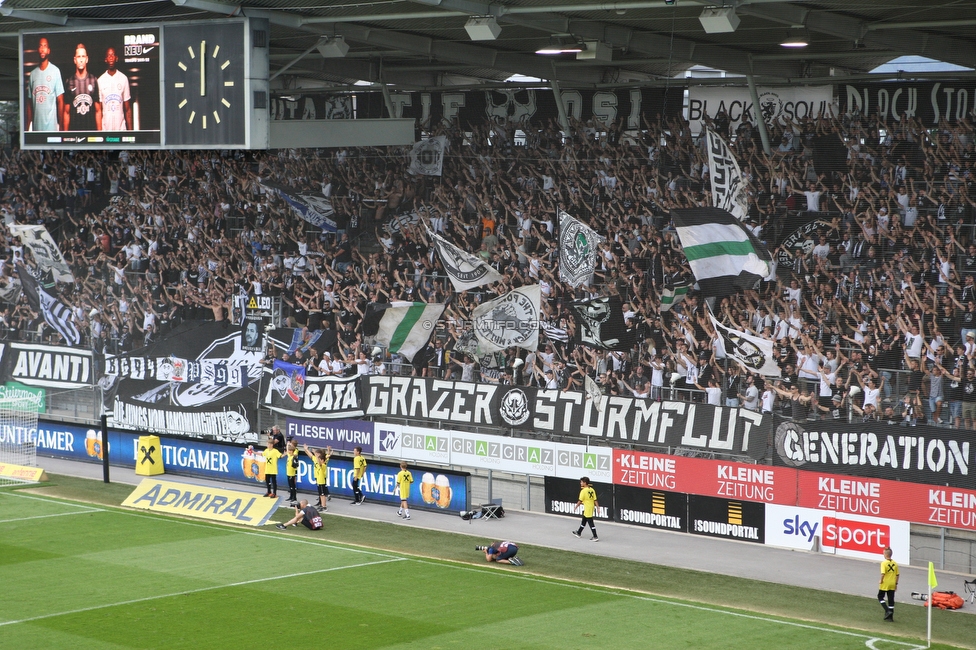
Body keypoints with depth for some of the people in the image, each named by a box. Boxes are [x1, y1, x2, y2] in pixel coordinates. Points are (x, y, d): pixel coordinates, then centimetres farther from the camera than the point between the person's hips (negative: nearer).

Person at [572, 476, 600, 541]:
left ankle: (595, 537, -4)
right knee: (583, 521, 23)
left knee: (590, 523, -3)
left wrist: (576, 506, 1)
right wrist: (597, 507, 4)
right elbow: (595, 500, 2)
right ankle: (578, 533, 38)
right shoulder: (592, 490, 3)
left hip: (587, 509, -8)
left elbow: (580, 501, -13)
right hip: (592, 507, 8)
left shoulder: (583, 491, -17)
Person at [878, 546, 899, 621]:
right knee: (891, 600, 10)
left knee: (880, 597, 13)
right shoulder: (895, 563, 2)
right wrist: (896, 583, 15)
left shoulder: (884, 563, -14)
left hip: (885, 584, -5)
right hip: (892, 585, 5)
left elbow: (883, 574, -23)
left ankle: (887, 611, -4)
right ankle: (890, 617, 14)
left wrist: (881, 581, -9)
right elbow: (897, 574, 6)